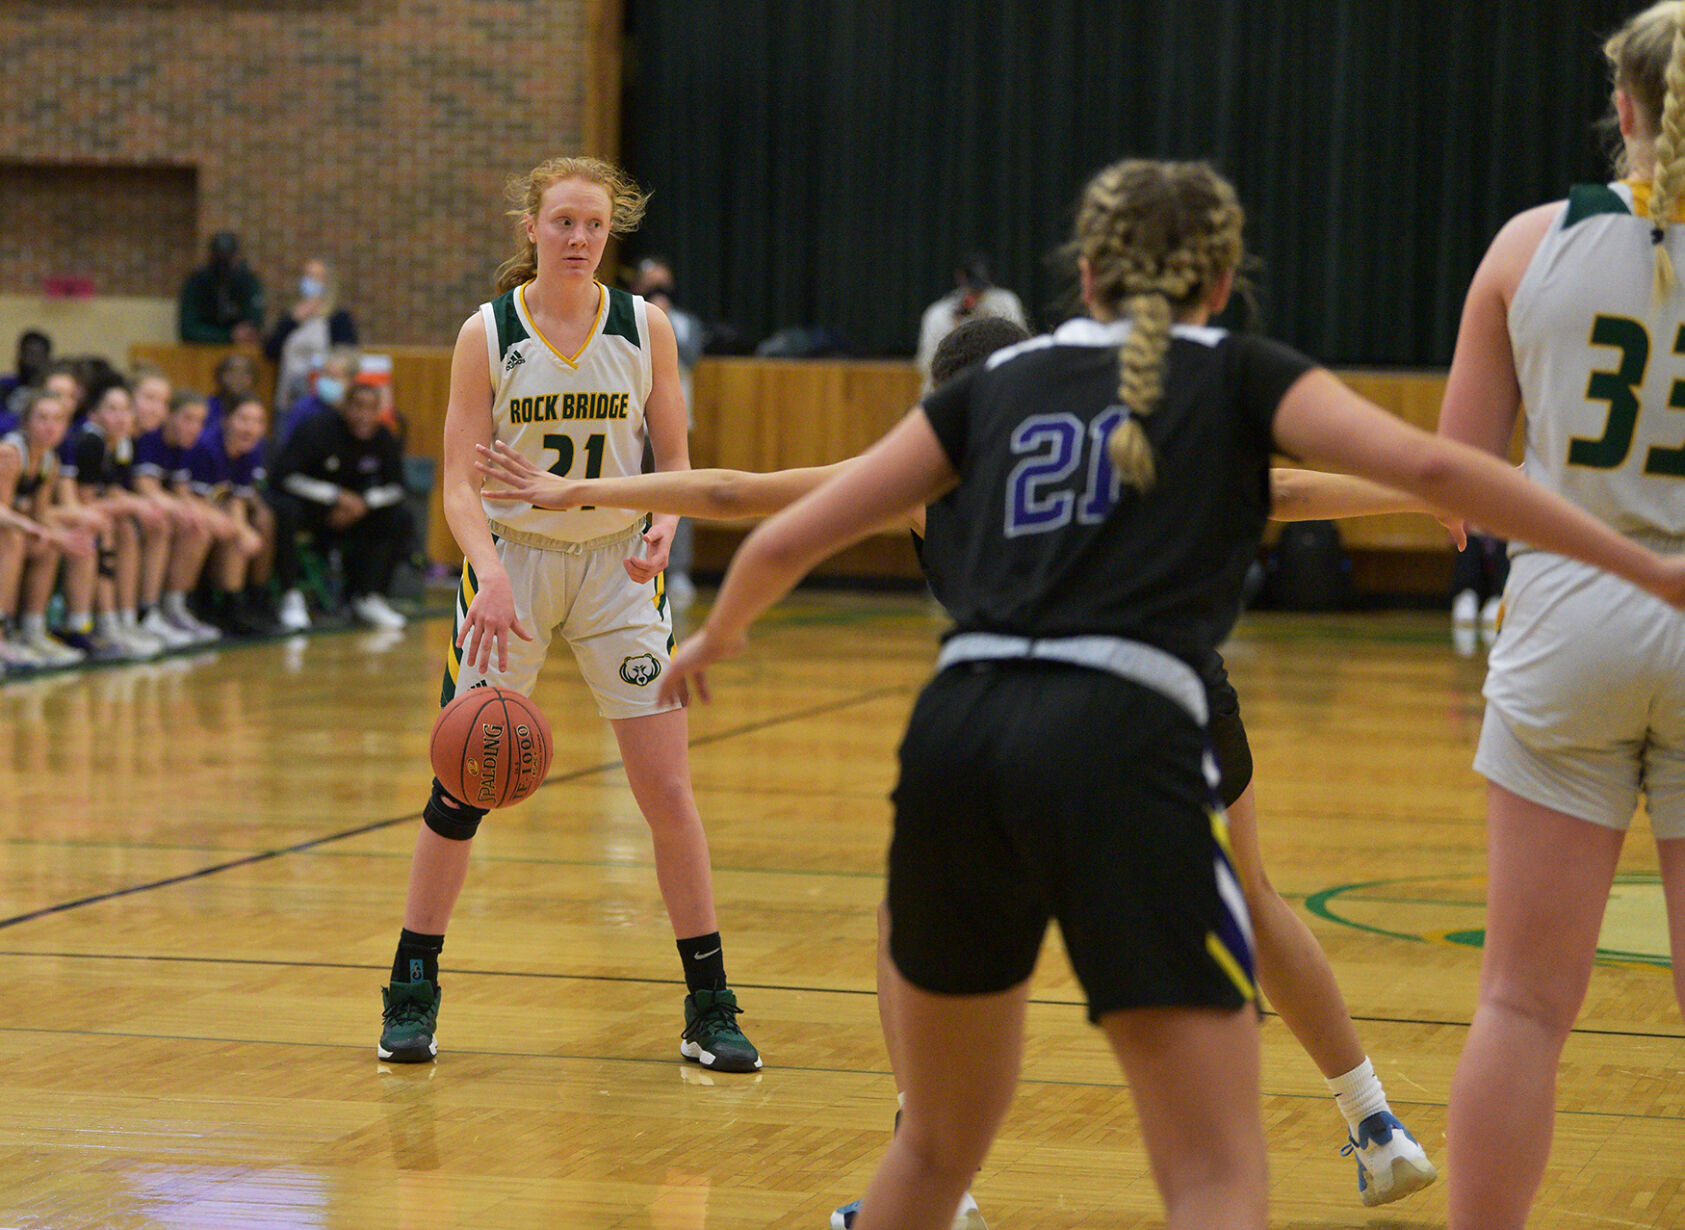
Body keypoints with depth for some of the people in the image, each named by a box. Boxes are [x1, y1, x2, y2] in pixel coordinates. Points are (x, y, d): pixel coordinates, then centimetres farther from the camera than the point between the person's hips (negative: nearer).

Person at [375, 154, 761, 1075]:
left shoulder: (644, 328, -3)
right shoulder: (487, 335, -7)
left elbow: (676, 461, 4)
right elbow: (461, 481, -9)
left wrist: (663, 527, -17)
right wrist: (492, 575, -25)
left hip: (617, 566, 1)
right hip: (511, 560, -1)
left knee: (667, 789, -4)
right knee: (464, 785, 0)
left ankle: (709, 1007, 5)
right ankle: (412, 994, 15)